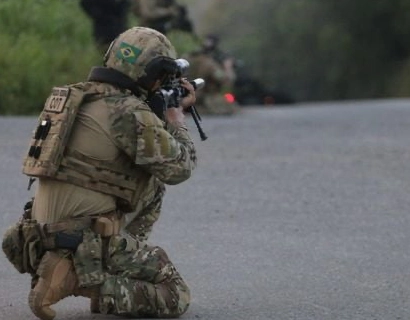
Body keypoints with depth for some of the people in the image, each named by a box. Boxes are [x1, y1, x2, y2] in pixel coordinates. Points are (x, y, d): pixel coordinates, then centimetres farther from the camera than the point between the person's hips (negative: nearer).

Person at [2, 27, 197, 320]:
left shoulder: (82, 97, 13)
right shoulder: (128, 112, -15)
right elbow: (178, 168, -10)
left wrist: (166, 115, 20)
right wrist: (176, 115, 5)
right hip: (87, 238, -9)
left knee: (152, 178, 26)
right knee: (175, 296, 0)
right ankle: (80, 280, -14)